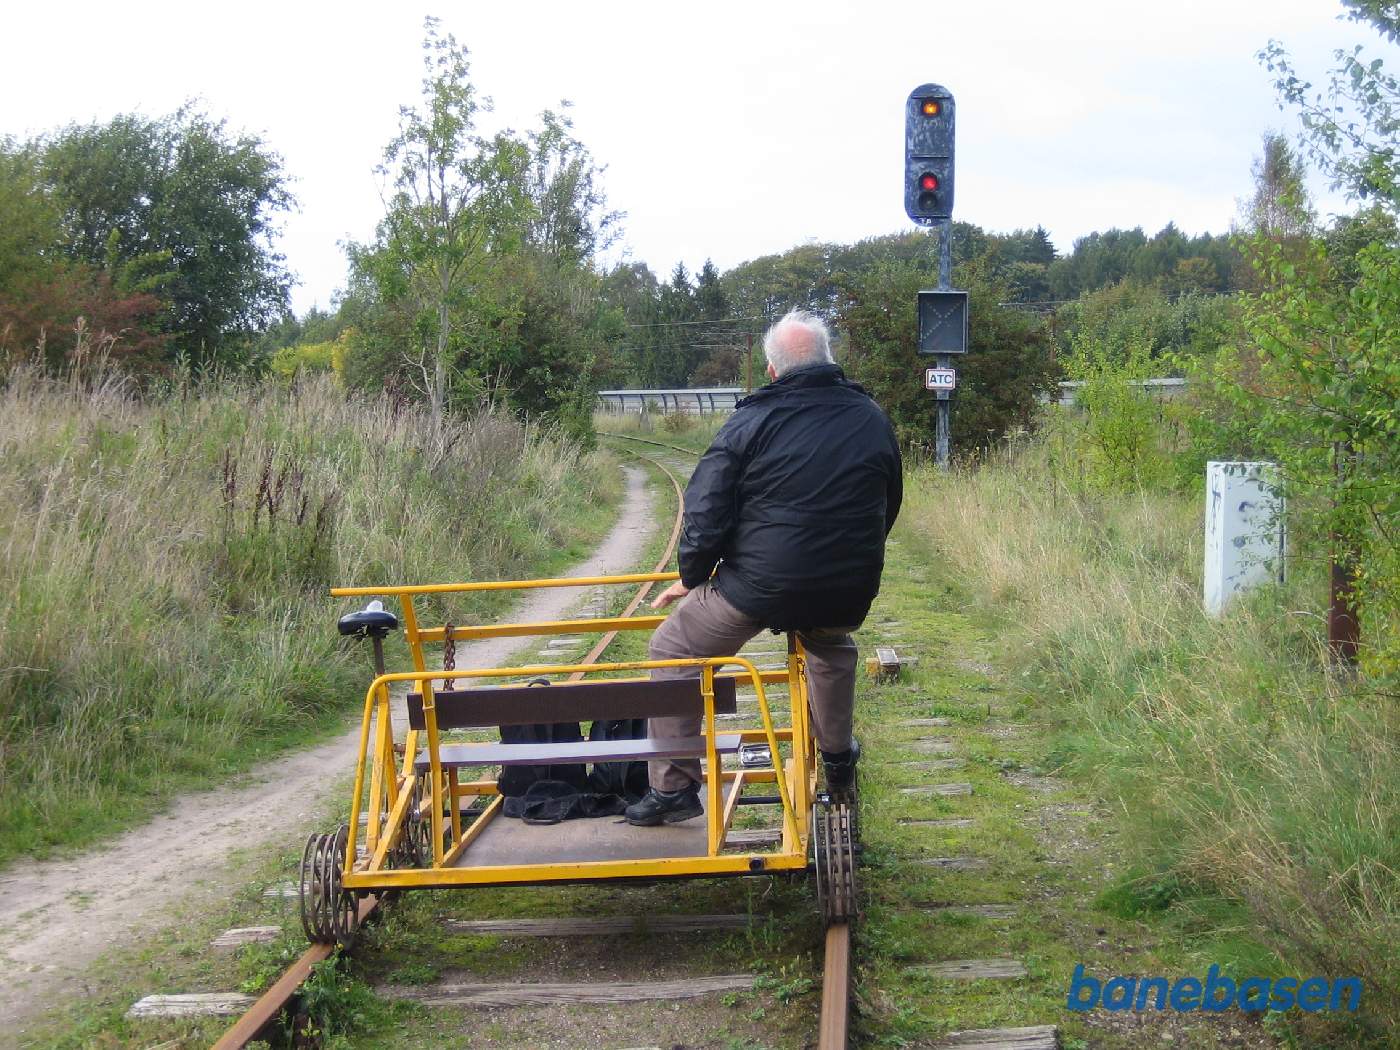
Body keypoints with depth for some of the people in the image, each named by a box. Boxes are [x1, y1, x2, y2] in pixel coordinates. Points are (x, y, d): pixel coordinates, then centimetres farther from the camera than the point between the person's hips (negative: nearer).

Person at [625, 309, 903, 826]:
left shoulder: (752, 422, -6)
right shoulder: (873, 420, 8)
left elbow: (705, 512, -7)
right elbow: (888, 508, 21)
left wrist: (691, 578, 10)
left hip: (759, 588, -4)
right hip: (848, 594, 4)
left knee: (673, 651, 15)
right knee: (832, 646, 39)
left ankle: (673, 787, 14)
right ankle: (838, 761, 43)